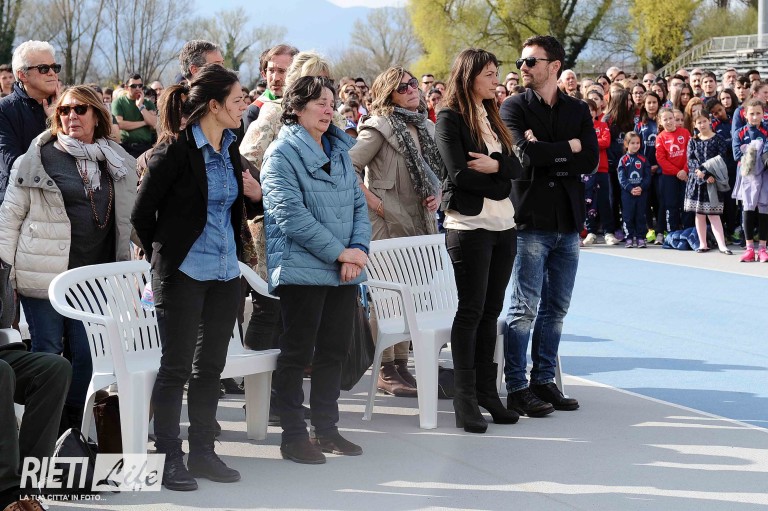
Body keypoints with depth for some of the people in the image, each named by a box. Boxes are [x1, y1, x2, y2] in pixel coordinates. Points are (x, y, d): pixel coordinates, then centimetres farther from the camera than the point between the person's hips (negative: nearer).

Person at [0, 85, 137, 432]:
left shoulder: (118, 163, 10)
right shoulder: (39, 158, -2)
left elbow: (128, 219, 17)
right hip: (44, 273, -3)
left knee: (86, 355, 4)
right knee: (47, 353, 1)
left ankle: (73, 426, 18)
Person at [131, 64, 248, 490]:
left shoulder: (230, 150, 10)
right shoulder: (175, 149, -12)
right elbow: (142, 212, -7)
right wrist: (164, 258, 2)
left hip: (224, 274, 7)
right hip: (183, 274, -7)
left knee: (210, 365, 11)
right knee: (176, 366, 0)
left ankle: (202, 451, 21)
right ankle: (168, 457, 8)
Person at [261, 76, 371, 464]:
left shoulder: (340, 151, 14)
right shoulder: (282, 155, -8)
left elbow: (358, 204, 13)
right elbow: (291, 215, -17)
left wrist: (358, 248, -6)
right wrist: (340, 252, -17)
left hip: (344, 272, 7)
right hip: (302, 269, -7)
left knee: (334, 350, 12)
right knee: (297, 353, 0)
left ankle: (326, 428, 22)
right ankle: (293, 434, 8)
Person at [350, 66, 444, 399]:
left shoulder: (426, 127, 14)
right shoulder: (380, 128, -9)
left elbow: (436, 171, 26)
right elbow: (348, 166, -15)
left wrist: (436, 194, 9)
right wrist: (370, 199, -16)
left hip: (419, 220, 7)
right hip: (387, 221, -7)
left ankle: (402, 363, 19)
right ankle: (386, 371, 1)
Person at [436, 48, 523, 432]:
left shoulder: (492, 118, 17)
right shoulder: (450, 118, -5)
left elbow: (517, 168, 9)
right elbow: (459, 173, -15)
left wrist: (495, 165, -11)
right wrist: (499, 187, -5)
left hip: (503, 226, 7)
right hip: (469, 225, -7)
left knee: (491, 311, 8)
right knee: (470, 310, -5)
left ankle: (487, 391, 13)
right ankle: (465, 397, 0)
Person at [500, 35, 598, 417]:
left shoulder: (578, 110, 11)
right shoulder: (514, 108, 0)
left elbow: (591, 160, -3)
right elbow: (526, 153, -17)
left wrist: (547, 154, -11)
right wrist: (568, 148, -5)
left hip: (567, 221, 4)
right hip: (530, 220, -4)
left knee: (556, 307, 9)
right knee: (524, 307, -4)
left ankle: (544, 380, 18)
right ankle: (516, 388, 1)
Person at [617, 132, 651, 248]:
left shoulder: (643, 160, 6)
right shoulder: (623, 160, 1)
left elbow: (648, 176, 1)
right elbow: (622, 178, -5)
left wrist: (641, 187, -15)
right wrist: (630, 189, -17)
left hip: (642, 192, 1)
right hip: (627, 192, -1)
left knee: (641, 216, 4)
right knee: (628, 216, 1)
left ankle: (641, 238, 8)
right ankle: (630, 238, 8)